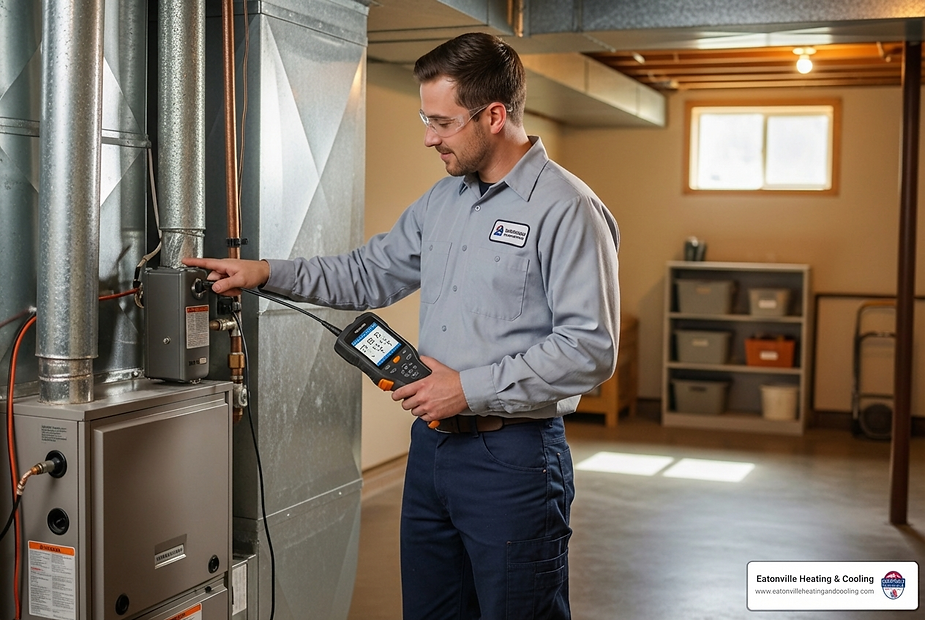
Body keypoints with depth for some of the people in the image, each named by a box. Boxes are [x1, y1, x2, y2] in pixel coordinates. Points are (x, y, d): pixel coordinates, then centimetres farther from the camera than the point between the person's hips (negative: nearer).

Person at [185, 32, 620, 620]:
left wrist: (471, 389, -18)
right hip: (432, 442, 8)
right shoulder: (441, 201, 12)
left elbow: (591, 349, -19)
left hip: (512, 455, -7)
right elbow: (368, 274, 20)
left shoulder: (567, 210, -14)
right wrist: (265, 273, 9)